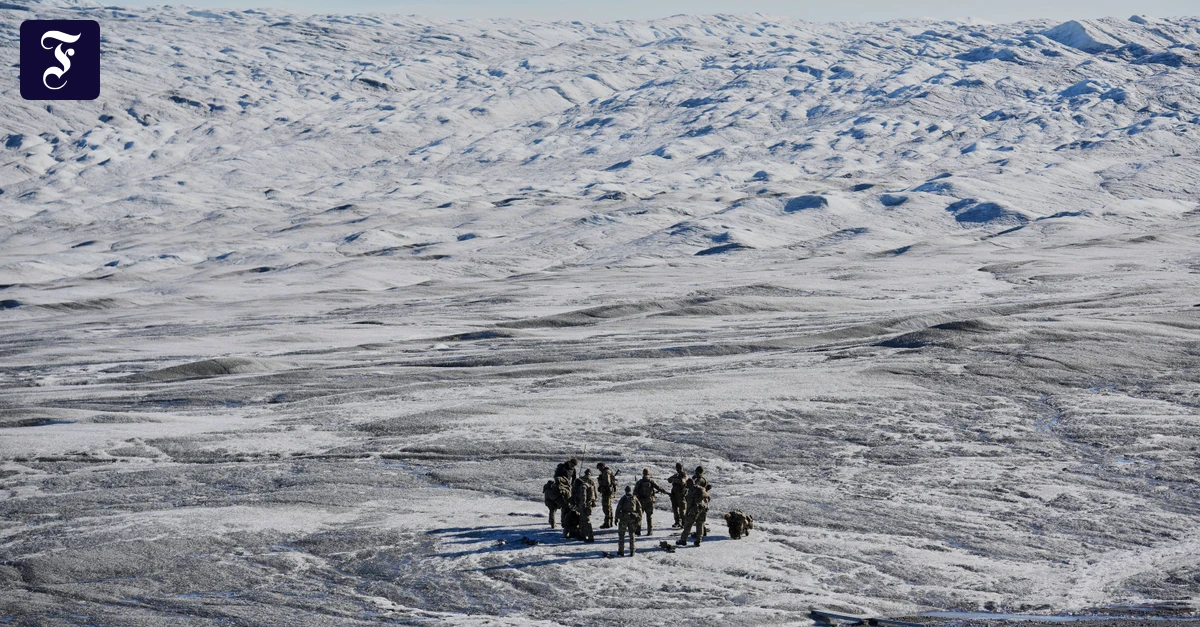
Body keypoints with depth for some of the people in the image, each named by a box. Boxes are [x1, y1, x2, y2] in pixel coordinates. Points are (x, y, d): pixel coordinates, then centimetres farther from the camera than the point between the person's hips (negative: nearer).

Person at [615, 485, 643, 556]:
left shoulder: (623, 498, 0)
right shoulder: (635, 498, 8)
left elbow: (618, 508, -4)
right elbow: (639, 509, 8)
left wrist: (616, 518, -1)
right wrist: (639, 518, 13)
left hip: (624, 518, -3)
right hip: (632, 518, 3)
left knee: (621, 534, 6)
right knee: (632, 535, 14)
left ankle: (621, 551, 4)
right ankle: (632, 550, 11)